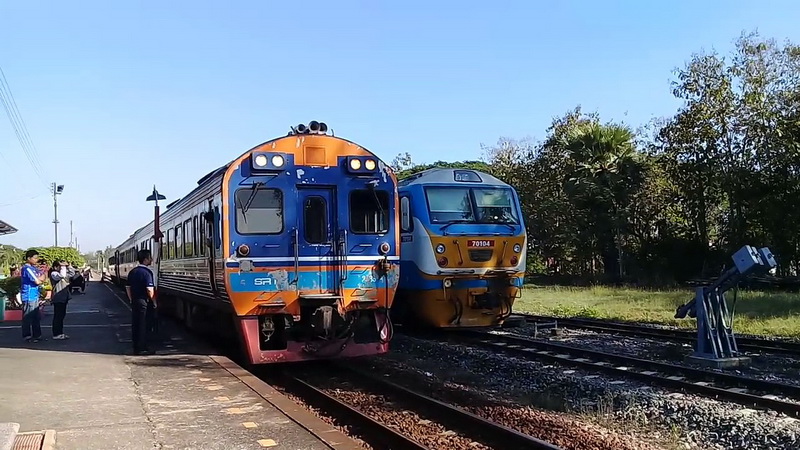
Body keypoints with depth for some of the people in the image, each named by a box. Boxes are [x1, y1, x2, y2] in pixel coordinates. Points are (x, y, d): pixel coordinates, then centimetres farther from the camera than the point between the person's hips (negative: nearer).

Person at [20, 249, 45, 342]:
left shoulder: (33, 268, 13)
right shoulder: (27, 268, -15)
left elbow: (43, 278, 13)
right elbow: (37, 281, -20)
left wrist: (40, 278, -8)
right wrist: (40, 278, 1)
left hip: (35, 296, 9)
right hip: (28, 297, -9)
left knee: (36, 317, 14)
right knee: (28, 317, -2)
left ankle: (37, 335, 21)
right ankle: (27, 336, 4)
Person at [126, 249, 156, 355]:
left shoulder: (132, 272, 10)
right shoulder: (146, 272, -14)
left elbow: (128, 288, 13)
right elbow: (149, 289, -19)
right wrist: (154, 301, -8)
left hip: (134, 301, 8)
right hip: (144, 301, -7)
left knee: (135, 324, 11)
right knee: (144, 325, -2)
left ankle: (136, 348, 16)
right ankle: (142, 348, 0)